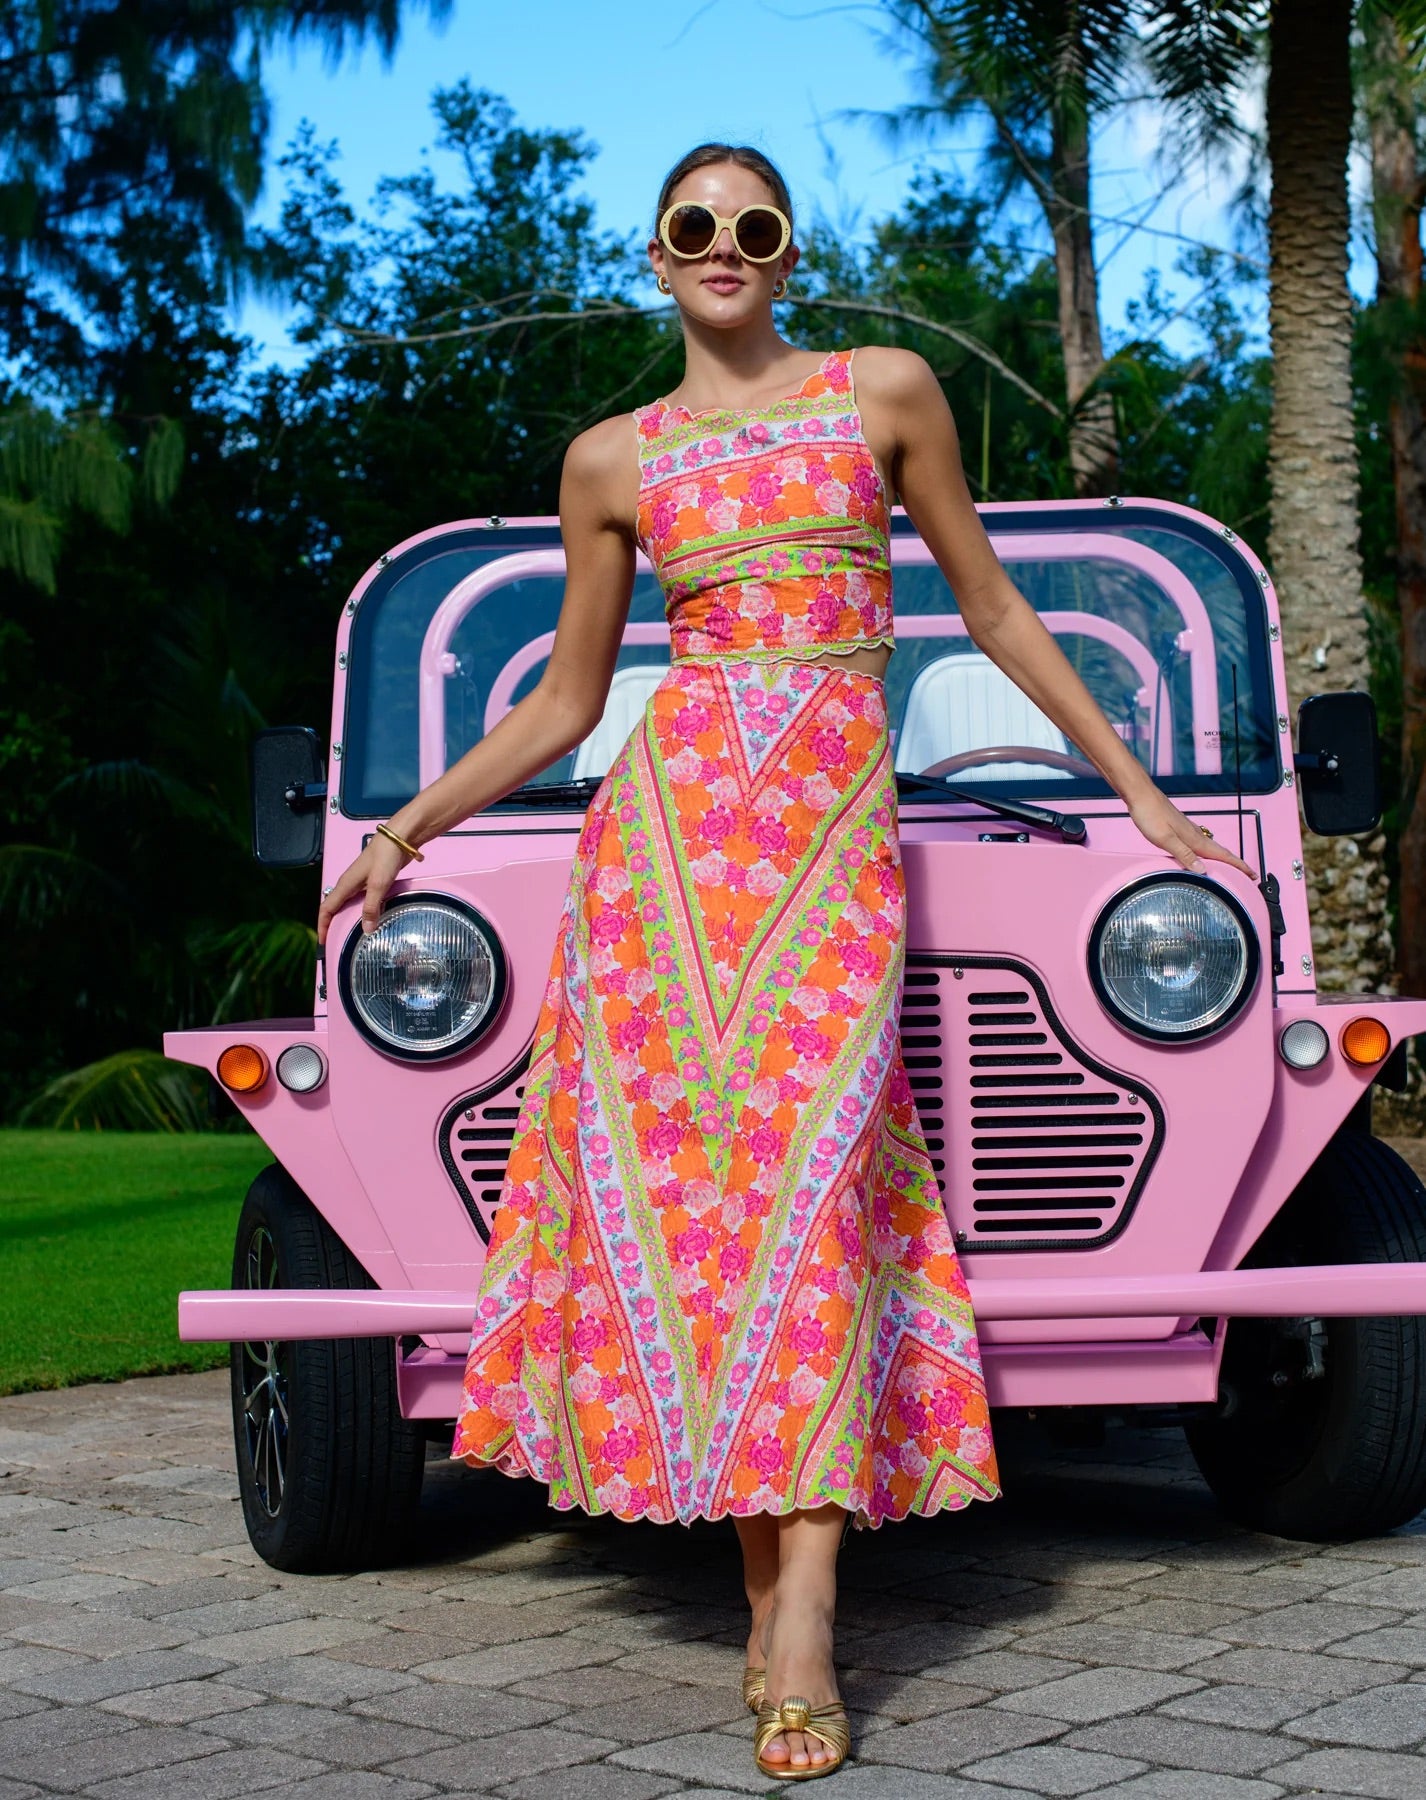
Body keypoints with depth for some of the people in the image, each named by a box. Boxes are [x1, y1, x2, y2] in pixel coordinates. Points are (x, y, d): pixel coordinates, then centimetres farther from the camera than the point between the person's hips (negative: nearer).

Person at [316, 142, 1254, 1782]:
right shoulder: (613, 459, 13)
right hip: (669, 818, 1)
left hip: (836, 828, -1)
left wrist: (1134, 784, 17)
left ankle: (804, 1627, -15)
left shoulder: (883, 391, 12)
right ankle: (762, 1582, 2)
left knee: (815, 1176, -12)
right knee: (679, 1171, -6)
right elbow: (566, 701, 16)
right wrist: (415, 821, 9)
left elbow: (992, 610, 16)